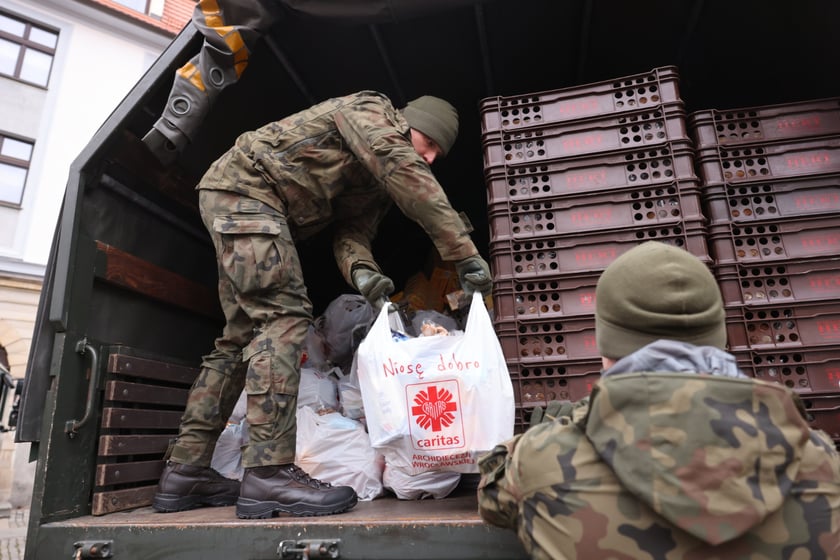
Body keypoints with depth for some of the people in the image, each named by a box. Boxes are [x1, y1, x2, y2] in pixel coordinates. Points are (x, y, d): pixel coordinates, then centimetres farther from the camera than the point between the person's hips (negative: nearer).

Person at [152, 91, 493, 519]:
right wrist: (466, 254, -29)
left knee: (244, 335, 5)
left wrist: (363, 272, -21)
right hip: (242, 184, -10)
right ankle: (269, 473, -22)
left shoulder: (379, 185, 15)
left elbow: (351, 233, 3)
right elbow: (408, 174, -25)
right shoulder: (371, 111, -8)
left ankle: (185, 472, 10)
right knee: (285, 315, -20)